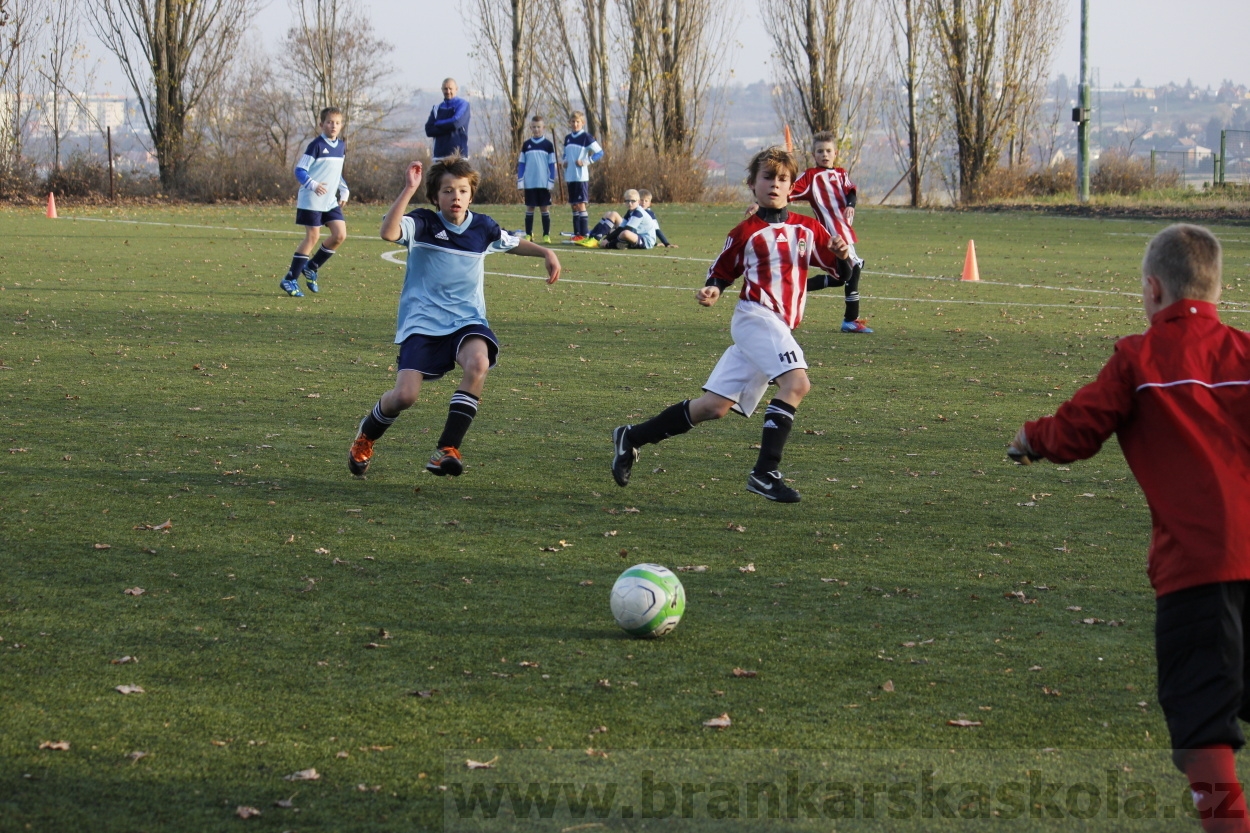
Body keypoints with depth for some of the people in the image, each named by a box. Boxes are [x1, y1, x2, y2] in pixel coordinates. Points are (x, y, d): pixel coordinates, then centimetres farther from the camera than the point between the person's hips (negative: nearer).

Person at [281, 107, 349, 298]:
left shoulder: (340, 146, 10)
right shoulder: (316, 145, -12)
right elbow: (299, 170, -14)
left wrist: (344, 191, 12)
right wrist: (313, 185, -30)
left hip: (330, 201, 7)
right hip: (312, 201, -7)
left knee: (340, 235, -3)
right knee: (313, 237, -7)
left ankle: (311, 268, 16)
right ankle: (290, 279, 1)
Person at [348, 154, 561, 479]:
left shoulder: (483, 227, 4)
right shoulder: (423, 223, -7)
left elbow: (513, 243, 26)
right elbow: (389, 232, -29)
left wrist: (545, 253, 10)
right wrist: (408, 189, -32)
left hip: (467, 319, 3)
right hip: (422, 322, -3)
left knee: (478, 363, -32)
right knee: (405, 395, -18)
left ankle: (447, 450, -22)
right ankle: (366, 436, 19)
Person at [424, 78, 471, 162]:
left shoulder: (462, 104, 3)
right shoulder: (437, 108, 15)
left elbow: (456, 122, -13)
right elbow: (429, 130, 4)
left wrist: (437, 124, 2)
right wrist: (448, 127, -8)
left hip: (458, 152, -4)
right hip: (440, 153, 4)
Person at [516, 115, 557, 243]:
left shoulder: (548, 144, 2)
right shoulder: (526, 145, 7)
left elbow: (552, 165, 2)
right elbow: (521, 164, 8)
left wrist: (551, 182, -4)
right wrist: (520, 182, 1)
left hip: (544, 184, -2)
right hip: (529, 183, 2)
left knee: (545, 208, 0)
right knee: (529, 208, 4)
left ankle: (546, 235, 4)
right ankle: (528, 235, 7)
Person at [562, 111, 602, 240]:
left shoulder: (586, 137, -6)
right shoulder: (567, 138, 14)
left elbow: (599, 153, -9)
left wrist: (586, 162, -14)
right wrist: (564, 163, 8)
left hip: (581, 177, -7)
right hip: (570, 177, 7)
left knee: (580, 205, -10)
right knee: (573, 206, 8)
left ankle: (584, 234, -10)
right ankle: (577, 234, 12)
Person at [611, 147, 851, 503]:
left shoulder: (808, 229, 13)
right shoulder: (746, 232, 4)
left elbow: (843, 270, 13)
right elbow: (721, 273, 13)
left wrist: (842, 255, -10)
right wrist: (711, 291, -9)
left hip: (780, 329, 5)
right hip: (755, 316, -5)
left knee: (714, 406, 3)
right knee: (796, 383, -28)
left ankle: (631, 437, 15)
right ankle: (765, 473, -28)